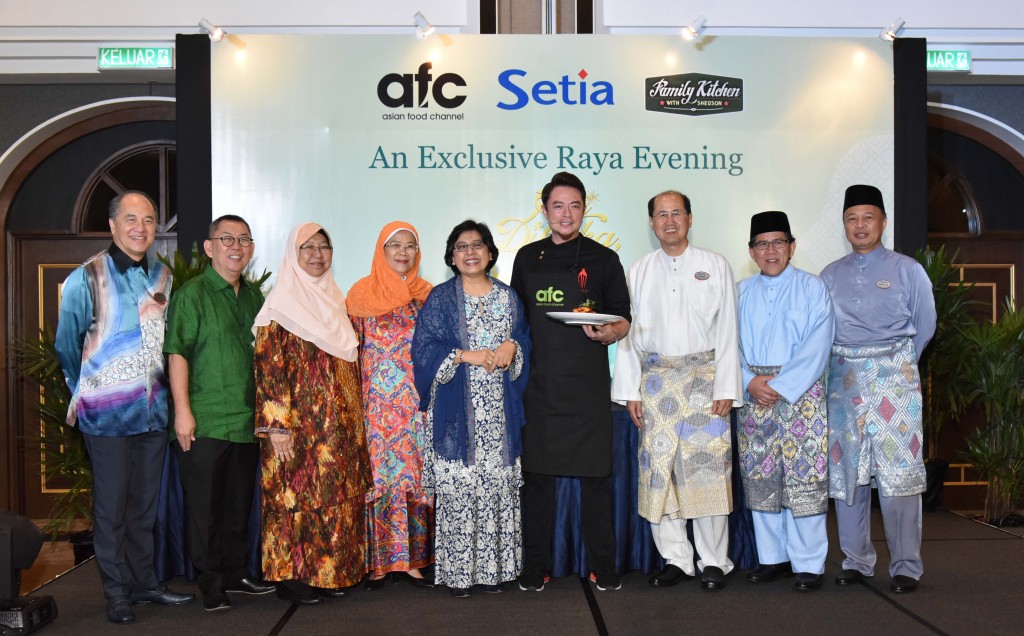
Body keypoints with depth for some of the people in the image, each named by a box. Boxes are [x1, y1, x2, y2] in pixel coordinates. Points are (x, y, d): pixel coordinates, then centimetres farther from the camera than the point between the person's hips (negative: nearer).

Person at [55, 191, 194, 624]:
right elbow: (67, 345, 0)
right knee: (111, 505, 3)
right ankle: (117, 593, 13)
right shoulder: (87, 279, -8)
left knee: (145, 503, 13)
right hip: (108, 412, -4)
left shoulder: (163, 277, 6)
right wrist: (85, 393, 6)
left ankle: (144, 581, 25)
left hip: (154, 410, 4)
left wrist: (161, 390, 10)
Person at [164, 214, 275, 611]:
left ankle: (236, 574, 28)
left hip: (247, 421, 6)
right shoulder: (192, 294, -6)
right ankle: (211, 585, 12)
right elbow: (177, 354, -11)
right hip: (204, 424, -6)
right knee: (205, 507, 2)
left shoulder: (253, 296, 13)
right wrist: (183, 410, -16)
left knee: (239, 504, 15)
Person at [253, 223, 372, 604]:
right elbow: (269, 367, -12)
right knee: (297, 494, -2)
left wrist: (354, 414, 16)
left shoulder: (335, 299, 13)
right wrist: (276, 425, -17)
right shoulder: (281, 302, -7)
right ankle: (292, 575, 10)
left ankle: (332, 570, 20)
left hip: (342, 422, 7)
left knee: (338, 496, 9)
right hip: (301, 424, -6)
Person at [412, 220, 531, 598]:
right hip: (456, 409, -3)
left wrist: (512, 348, -7)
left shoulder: (508, 297, 12)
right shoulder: (440, 299, 2)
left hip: (499, 409, 3)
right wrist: (467, 356, -14)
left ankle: (494, 566, 14)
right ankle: (458, 570, 7)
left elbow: (526, 340, 15)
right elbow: (424, 350, -4)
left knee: (498, 485, 3)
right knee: (456, 488, -3)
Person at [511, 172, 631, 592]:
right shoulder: (528, 258, 11)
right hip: (539, 384, 2)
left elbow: (623, 319, 6)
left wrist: (609, 333, -16)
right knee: (536, 474, 6)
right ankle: (535, 567, 16)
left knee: (595, 475, 2)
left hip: (588, 386, -2)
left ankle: (603, 566, 14)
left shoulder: (603, 259, 4)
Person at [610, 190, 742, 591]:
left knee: (707, 466, -4)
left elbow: (727, 331, 2)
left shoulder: (715, 266, 6)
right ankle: (675, 558, 12)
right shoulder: (639, 272, 11)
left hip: (703, 378, -2)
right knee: (658, 466, 1)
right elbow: (628, 333, 9)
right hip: (656, 380, 2)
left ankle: (713, 561, 8)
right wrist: (630, 390, 3)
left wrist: (726, 388, -5)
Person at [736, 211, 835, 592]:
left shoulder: (812, 288, 2)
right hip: (752, 394, 4)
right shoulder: (741, 293, 12)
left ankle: (809, 563, 5)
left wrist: (781, 386, -15)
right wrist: (750, 382, -10)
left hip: (801, 393, -3)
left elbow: (816, 347, -7)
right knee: (760, 477, 6)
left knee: (804, 476, -5)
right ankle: (773, 557, 18)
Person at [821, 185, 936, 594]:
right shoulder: (830, 276, 12)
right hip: (844, 382, 3)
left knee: (898, 472, -6)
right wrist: (850, 362, 4)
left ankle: (906, 566, 2)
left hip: (893, 379, -3)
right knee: (846, 471, 5)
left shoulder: (907, 270, 4)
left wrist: (895, 361, 7)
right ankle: (856, 561, 17)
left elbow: (924, 326, 7)